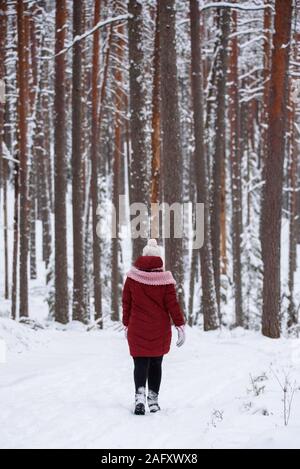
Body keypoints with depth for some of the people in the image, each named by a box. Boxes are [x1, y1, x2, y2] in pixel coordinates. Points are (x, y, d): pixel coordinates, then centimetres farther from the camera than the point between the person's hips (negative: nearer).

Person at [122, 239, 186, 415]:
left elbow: (126, 303, 5)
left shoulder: (132, 277, -1)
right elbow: (172, 304, -5)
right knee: (156, 364, 13)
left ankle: (140, 395, -24)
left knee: (140, 363, -1)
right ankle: (153, 399, 17)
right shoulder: (164, 279, -5)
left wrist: (127, 325, 16)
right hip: (160, 331, 0)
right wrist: (180, 326, 0)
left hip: (137, 329, 0)